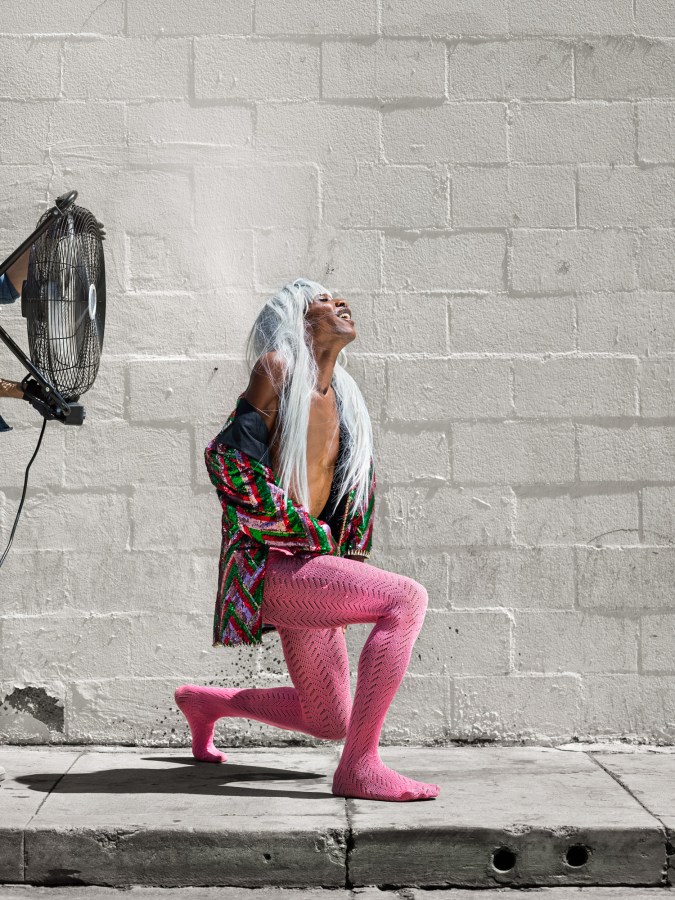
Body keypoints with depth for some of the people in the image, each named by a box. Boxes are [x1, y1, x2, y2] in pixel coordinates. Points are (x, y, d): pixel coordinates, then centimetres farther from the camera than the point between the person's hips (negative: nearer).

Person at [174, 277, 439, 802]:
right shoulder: (278, 367, -4)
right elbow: (227, 454, -12)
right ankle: (360, 766, -24)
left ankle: (206, 702, 38)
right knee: (407, 598, -27)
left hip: (311, 563, 9)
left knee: (330, 723, 15)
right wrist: (312, 532, -13)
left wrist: (343, 558, 16)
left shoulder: (339, 396, 17)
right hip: (270, 563, -9)